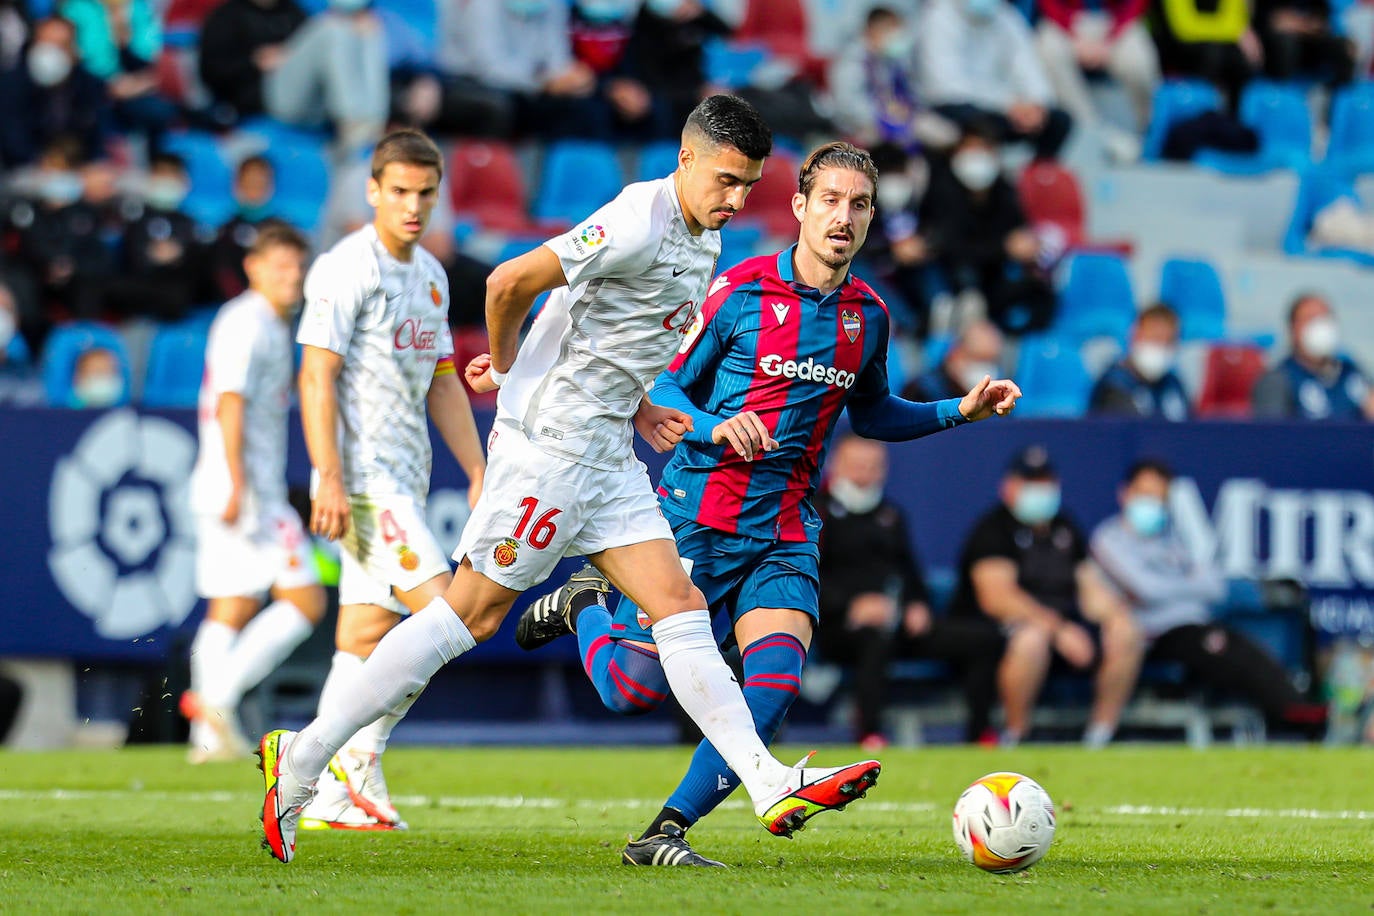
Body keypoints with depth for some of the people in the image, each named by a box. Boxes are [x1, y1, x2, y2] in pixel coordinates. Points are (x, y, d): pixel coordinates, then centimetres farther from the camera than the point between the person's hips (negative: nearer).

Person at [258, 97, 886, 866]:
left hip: (607, 452, 9)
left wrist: (638, 410, 12)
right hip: (550, 445, -9)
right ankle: (304, 757, 1)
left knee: (680, 606, 1)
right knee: (473, 612, -5)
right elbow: (510, 282, -21)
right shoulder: (640, 225, -19)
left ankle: (771, 786, -4)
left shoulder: (704, 239, 13)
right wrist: (504, 367, -4)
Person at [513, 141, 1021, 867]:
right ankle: (586, 607, 30)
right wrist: (713, 428, -23)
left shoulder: (868, 315, 7)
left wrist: (960, 411, 11)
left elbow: (870, 413, 24)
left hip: (785, 534, 4)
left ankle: (665, 833, -9)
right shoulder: (741, 291, -8)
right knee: (632, 690, -5)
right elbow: (664, 388, -3)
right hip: (697, 515, -4)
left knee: (775, 682, -19)